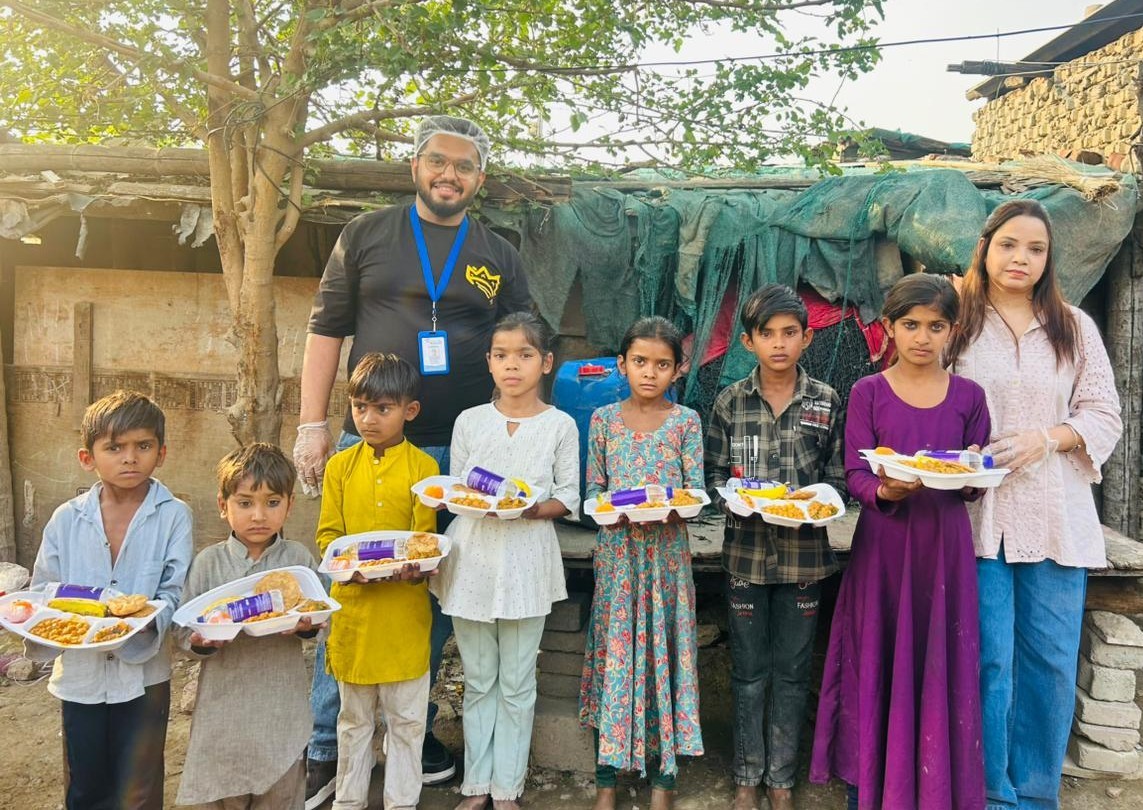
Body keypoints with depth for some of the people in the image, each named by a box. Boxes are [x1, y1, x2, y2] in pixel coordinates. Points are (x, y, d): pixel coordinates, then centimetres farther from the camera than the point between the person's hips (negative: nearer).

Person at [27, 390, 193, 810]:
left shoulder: (173, 515, -11)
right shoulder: (66, 519, -2)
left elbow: (175, 591, -14)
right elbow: (42, 590, 2)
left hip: (143, 673, -2)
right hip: (79, 670, 3)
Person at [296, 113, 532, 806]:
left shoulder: (500, 257, 10)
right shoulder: (366, 236, 7)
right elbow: (327, 330, 5)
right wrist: (313, 425, -3)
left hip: (461, 456, 2)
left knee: (436, 598, 10)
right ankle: (327, 747, 18)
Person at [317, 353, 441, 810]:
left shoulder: (423, 467, -5)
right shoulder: (341, 465, 2)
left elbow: (427, 536, -5)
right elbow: (327, 533, 2)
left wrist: (416, 568, -25)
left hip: (405, 608, -2)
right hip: (352, 606, 2)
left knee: (406, 717, 10)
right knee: (353, 717, 18)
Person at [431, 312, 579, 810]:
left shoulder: (560, 425, -1)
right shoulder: (470, 421, 4)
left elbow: (569, 497, -1)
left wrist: (530, 508, -18)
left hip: (526, 561, -2)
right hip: (473, 558, 2)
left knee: (516, 684, 7)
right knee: (477, 681, 12)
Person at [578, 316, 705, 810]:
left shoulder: (685, 421, 0)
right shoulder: (604, 419, 3)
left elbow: (695, 492, -2)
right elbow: (592, 489, 5)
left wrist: (667, 508, -21)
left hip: (666, 551, -1)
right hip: (617, 550, 1)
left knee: (663, 652, 5)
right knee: (611, 653, 5)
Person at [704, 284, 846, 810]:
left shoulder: (827, 402, 1)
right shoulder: (730, 402, 0)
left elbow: (837, 475, 4)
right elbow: (714, 475, 2)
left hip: (804, 553, 0)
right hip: (746, 552, 0)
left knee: (792, 671, 11)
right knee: (749, 670, 11)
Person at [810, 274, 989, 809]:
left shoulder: (968, 396, 5)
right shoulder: (868, 392, 0)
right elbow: (855, 474, -5)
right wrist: (886, 491, -24)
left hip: (944, 544, 1)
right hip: (883, 544, -1)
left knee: (939, 664, 6)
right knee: (877, 664, 5)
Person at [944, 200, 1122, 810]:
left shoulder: (1075, 328, 11)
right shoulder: (958, 324, 3)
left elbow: (1104, 415, 7)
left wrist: (1045, 439, -10)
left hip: (1057, 520, 3)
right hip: (977, 514, -2)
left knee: (1051, 662, 7)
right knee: (987, 660, 1)